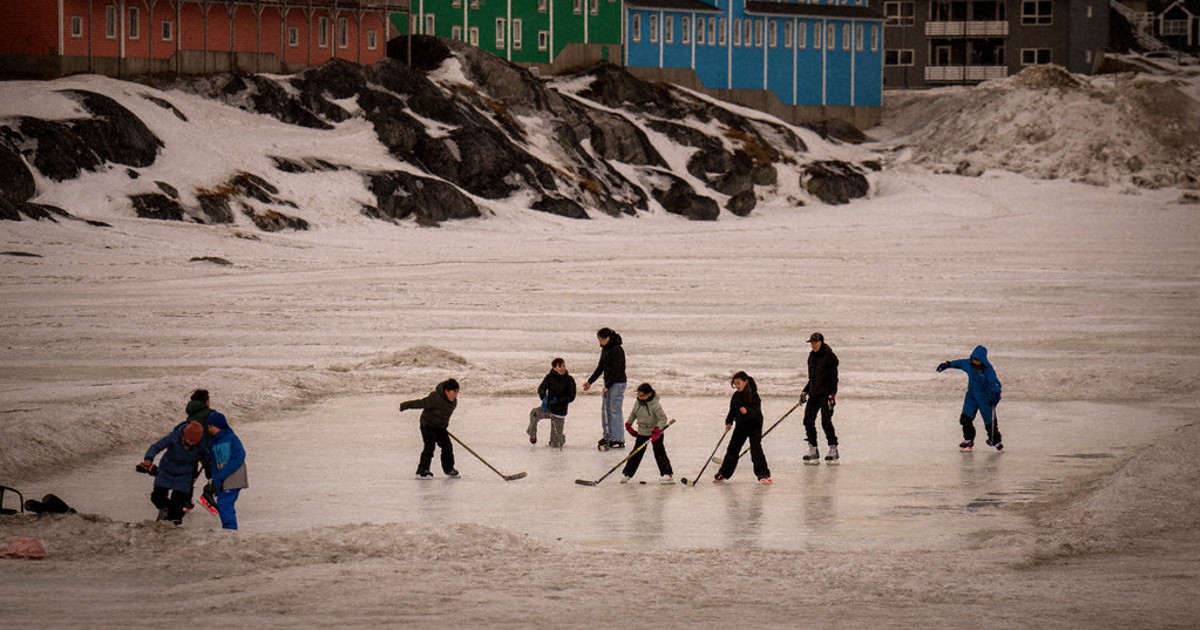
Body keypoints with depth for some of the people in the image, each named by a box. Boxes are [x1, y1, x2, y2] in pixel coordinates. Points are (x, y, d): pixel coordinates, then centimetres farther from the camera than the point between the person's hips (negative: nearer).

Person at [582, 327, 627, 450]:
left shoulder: (617, 351, -18)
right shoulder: (605, 349, 10)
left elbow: (616, 370, -20)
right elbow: (600, 367, 18)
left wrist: (607, 386, -19)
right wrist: (590, 382, 18)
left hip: (617, 383, -9)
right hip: (608, 382, 9)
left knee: (615, 410, -8)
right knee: (605, 409, 12)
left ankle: (619, 440, -5)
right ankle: (608, 436, 21)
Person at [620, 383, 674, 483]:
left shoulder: (655, 405, -21)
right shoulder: (638, 403, 0)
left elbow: (663, 418, -26)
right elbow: (633, 414, 19)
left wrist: (657, 430, -36)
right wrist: (629, 425, 17)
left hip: (656, 433, -6)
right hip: (642, 433, 6)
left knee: (659, 453, -7)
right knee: (636, 453, 8)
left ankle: (668, 474, -3)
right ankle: (627, 473, 15)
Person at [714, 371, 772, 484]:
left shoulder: (753, 395, -14)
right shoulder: (736, 396, 3)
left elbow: (756, 411, -21)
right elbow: (732, 411, 12)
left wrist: (747, 411, -39)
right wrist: (729, 422, -2)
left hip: (754, 425, -6)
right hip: (741, 426, 6)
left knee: (756, 449, -8)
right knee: (732, 449, 7)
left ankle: (763, 474, -2)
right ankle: (723, 474, 14)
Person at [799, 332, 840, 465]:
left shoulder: (829, 356, -9)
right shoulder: (812, 356, 14)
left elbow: (834, 377, -12)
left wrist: (832, 394, -18)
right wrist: (805, 391, 17)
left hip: (826, 393, -8)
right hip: (814, 393, 8)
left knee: (826, 421, -11)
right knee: (808, 420, 0)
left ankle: (833, 451, -2)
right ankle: (813, 452, 5)